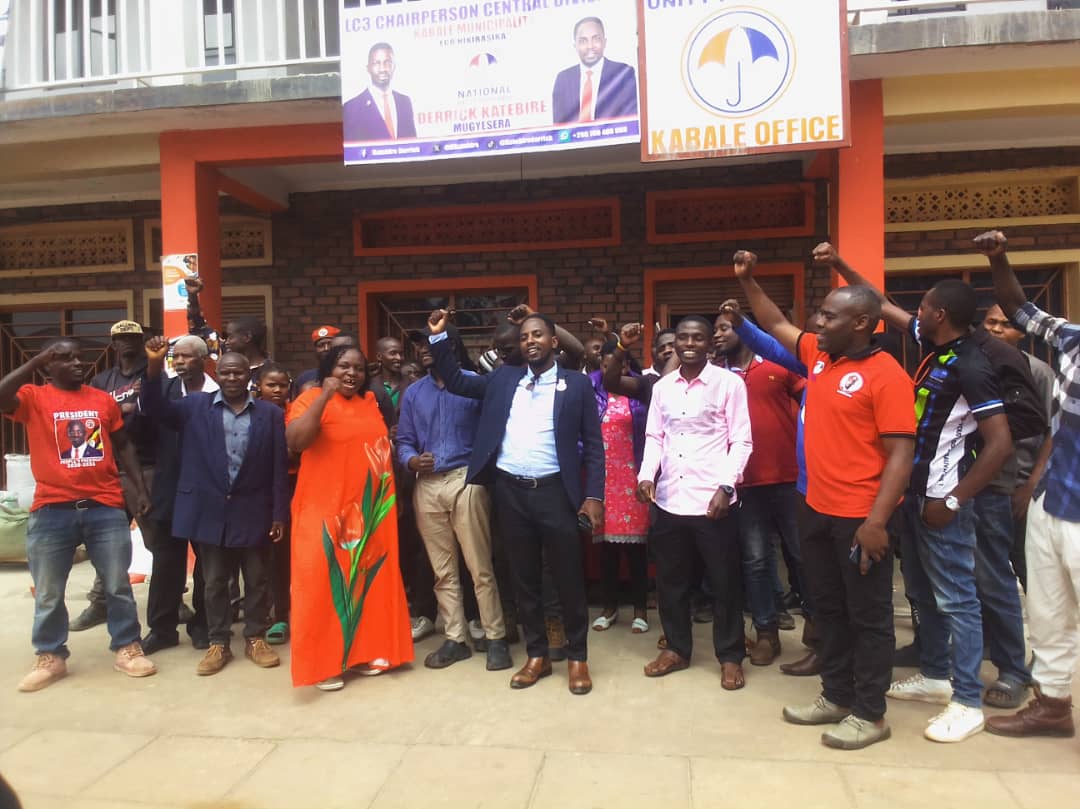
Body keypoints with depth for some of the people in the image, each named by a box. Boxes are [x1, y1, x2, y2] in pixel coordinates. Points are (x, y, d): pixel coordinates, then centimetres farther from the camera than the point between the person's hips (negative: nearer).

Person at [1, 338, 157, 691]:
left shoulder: (104, 399, 8)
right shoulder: (33, 397, 0)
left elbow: (123, 446, 14)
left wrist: (140, 488, 8)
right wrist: (35, 360, -15)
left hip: (106, 508, 2)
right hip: (51, 511, -2)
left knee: (118, 586, 9)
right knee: (47, 593, 12)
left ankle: (127, 648, 23)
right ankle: (50, 656, 29)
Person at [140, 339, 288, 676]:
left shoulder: (270, 414, 1)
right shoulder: (195, 406, 4)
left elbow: (279, 467, -1)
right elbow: (153, 407, -5)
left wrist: (279, 514, -4)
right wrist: (154, 366, -20)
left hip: (253, 513, 0)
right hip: (210, 511, 1)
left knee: (257, 580, 11)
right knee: (214, 582, 12)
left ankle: (255, 638, 26)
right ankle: (218, 643, 26)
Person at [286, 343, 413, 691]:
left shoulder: (371, 402, 11)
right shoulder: (311, 399, -7)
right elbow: (295, 441, -23)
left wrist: (392, 497, 16)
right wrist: (325, 396, -24)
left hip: (370, 509, 6)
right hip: (325, 508, -6)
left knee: (367, 580, 12)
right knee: (323, 582, 1)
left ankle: (365, 651, 26)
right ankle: (323, 663, 12)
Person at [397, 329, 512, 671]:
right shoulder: (412, 393, 15)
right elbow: (404, 442, 12)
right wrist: (412, 461, -9)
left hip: (466, 480, -5)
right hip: (427, 485, 5)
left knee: (479, 566, -1)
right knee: (443, 570, 10)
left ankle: (495, 638, 11)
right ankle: (455, 639, 21)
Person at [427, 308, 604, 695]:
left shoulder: (577, 385, 1)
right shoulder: (503, 379, 11)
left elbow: (593, 445, 0)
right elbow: (456, 381, 16)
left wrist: (594, 495, -8)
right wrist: (439, 337, 4)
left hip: (555, 491, -3)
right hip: (510, 492, 3)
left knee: (568, 578, 5)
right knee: (524, 578, 12)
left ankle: (577, 657, 21)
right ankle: (537, 655, 26)